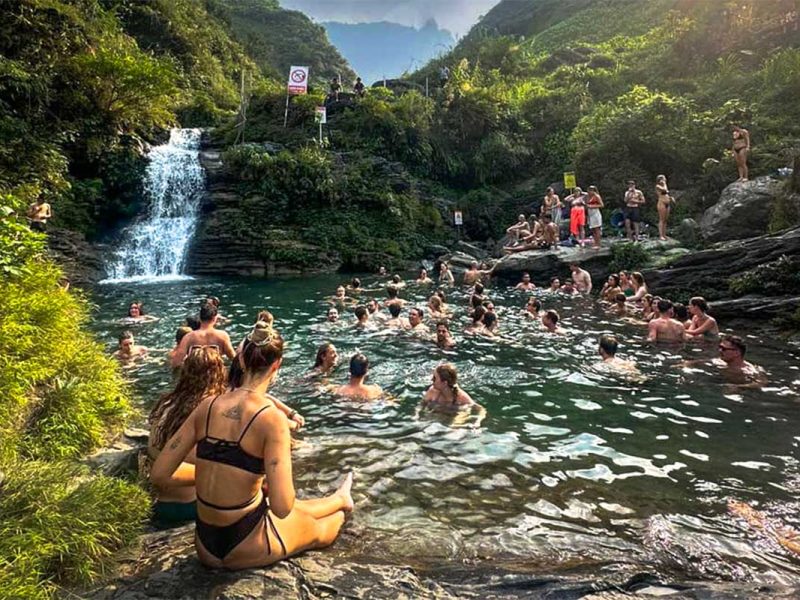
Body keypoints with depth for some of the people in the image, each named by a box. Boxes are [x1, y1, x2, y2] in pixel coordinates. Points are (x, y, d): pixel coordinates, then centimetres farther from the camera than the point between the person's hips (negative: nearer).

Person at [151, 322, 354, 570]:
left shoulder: (207, 406, -8)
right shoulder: (272, 418, -24)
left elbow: (159, 474, -4)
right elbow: (282, 507, -27)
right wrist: (270, 483, -5)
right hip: (246, 550, -5)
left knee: (298, 509, 33)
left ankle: (338, 499, 60)